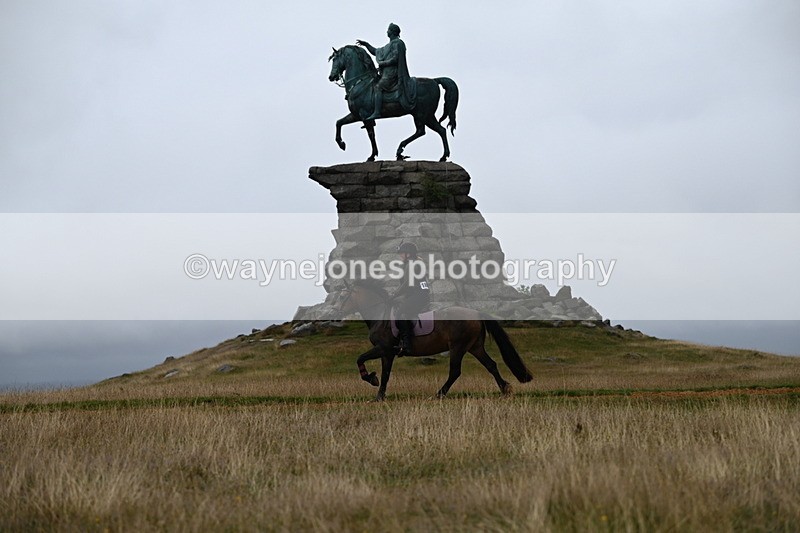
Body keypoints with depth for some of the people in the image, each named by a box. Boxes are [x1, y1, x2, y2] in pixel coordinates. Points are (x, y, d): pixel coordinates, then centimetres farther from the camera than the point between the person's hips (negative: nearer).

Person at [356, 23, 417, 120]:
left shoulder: (397, 43, -7)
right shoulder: (390, 45, 24)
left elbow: (395, 59, -17)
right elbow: (376, 52, 32)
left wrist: (382, 63, -11)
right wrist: (366, 44, 28)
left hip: (392, 72, -11)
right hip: (387, 72, 11)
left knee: (378, 87, -24)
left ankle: (377, 112, -35)